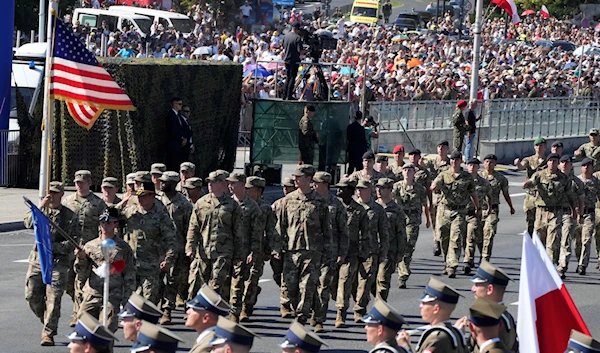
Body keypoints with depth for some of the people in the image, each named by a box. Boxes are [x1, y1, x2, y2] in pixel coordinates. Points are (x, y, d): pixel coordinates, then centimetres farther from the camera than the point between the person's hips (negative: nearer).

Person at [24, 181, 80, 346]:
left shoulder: (70, 216, 3)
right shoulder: (40, 210, 12)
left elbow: (73, 241, -2)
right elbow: (28, 223, -7)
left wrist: (53, 246, -15)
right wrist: (41, 207, -15)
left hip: (59, 260, -3)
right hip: (37, 258, 3)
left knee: (53, 298, -10)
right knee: (32, 295, 1)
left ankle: (48, 333, -6)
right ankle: (46, 320, 26)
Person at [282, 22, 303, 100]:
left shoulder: (286, 36, 2)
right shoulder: (297, 37, -17)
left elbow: (282, 46, 12)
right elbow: (300, 50, -21)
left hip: (286, 59, 6)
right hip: (294, 60, -6)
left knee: (288, 77, 18)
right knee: (292, 78, 2)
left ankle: (284, 94, 17)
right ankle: (289, 95, 3)